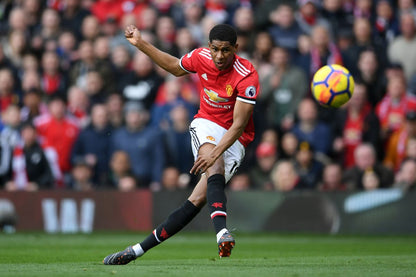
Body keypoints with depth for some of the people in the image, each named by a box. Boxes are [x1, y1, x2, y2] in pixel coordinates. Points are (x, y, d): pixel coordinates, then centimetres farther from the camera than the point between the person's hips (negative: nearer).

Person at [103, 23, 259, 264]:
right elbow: (175, 67, 18)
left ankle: (138, 249, -17)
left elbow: (239, 125, -24)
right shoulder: (200, 57, -7)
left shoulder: (247, 77, -21)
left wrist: (215, 153, -37)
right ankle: (222, 231, -55)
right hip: (206, 126, 2)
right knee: (215, 167, -33)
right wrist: (141, 44, 15)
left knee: (199, 198, -18)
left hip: (234, 140, -2)